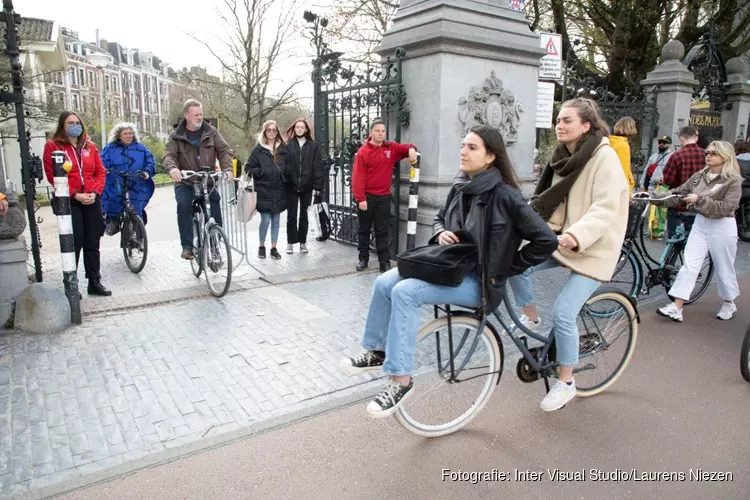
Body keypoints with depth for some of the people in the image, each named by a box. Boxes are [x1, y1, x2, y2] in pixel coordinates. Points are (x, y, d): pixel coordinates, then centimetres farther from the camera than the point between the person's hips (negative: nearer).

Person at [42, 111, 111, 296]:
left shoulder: (90, 146, 13)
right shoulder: (53, 146, 0)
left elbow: (100, 172, 10)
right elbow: (52, 176, -7)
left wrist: (95, 192, -7)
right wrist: (75, 194, -15)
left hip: (92, 200, 4)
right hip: (69, 202, -4)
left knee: (92, 243, 7)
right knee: (74, 243, -4)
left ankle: (95, 282, 15)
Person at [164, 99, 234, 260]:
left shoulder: (211, 132, 4)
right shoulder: (176, 136, 1)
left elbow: (224, 150, -2)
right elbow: (169, 155, -11)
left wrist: (227, 169, -20)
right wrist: (172, 168, -34)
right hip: (185, 182, -1)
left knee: (215, 210, -7)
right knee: (184, 206, -26)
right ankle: (187, 246, -18)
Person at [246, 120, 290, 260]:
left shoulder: (283, 148, 9)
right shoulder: (258, 149, 0)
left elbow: (288, 166, 18)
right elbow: (248, 168, 0)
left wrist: (284, 171, -3)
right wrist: (262, 172, -13)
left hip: (279, 190, 3)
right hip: (264, 190, -3)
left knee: (276, 220, 7)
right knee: (265, 220, -3)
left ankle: (274, 248, 17)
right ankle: (261, 246, 17)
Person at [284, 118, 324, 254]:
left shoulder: (312, 146, 3)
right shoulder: (288, 145, 1)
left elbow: (317, 167, 0)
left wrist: (317, 186, -5)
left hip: (307, 186, 1)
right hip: (291, 186, -1)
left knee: (304, 215, 10)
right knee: (291, 215, 5)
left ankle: (302, 242, 20)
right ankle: (291, 242, 15)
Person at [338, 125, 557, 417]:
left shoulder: (505, 196, -17)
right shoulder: (459, 190, 6)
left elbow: (546, 240, -17)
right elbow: (440, 218, 24)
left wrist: (506, 269, -10)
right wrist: (441, 233, 0)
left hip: (478, 280, -8)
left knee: (405, 292, -26)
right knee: (384, 283, -8)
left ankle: (401, 380, -16)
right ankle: (377, 352, 10)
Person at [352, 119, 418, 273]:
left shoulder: (391, 148, 4)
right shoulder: (363, 152, -7)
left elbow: (406, 148, 15)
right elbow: (358, 177, -11)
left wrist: (411, 149, -12)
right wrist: (360, 198, -17)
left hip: (384, 197, 2)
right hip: (367, 197, -2)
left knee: (382, 231, 7)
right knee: (364, 229, 10)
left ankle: (385, 262, 8)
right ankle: (363, 259, 22)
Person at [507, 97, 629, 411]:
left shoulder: (604, 157, -14)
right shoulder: (564, 156, 9)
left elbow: (606, 209, -24)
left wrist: (576, 235, -39)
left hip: (592, 248, -7)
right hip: (559, 238, 7)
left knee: (563, 314, -14)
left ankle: (565, 384, 8)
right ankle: (530, 318, 10)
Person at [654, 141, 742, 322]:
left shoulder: (733, 181, -11)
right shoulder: (699, 176, 5)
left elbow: (726, 207, -20)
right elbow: (679, 193, 4)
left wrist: (699, 200, -28)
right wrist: (655, 197, -7)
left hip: (722, 227, -4)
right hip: (700, 224, 5)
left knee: (724, 268, 10)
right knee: (689, 264, -3)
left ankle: (729, 303, 34)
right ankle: (676, 308, -5)